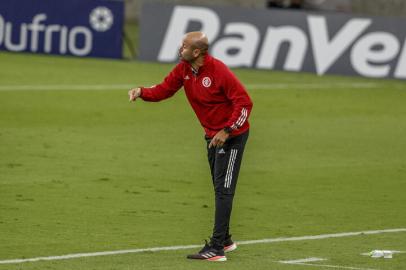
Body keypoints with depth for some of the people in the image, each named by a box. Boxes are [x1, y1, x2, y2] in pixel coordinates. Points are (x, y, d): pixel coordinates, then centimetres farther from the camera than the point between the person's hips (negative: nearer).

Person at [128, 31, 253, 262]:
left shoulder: (219, 71, -25)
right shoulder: (183, 69, -1)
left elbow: (244, 102, -24)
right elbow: (164, 89, 1)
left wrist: (227, 131, -26)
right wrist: (142, 92, -18)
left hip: (231, 136, -9)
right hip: (213, 136, 9)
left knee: (223, 190, -10)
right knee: (220, 189, 19)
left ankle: (216, 248, -13)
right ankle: (225, 240, 33)